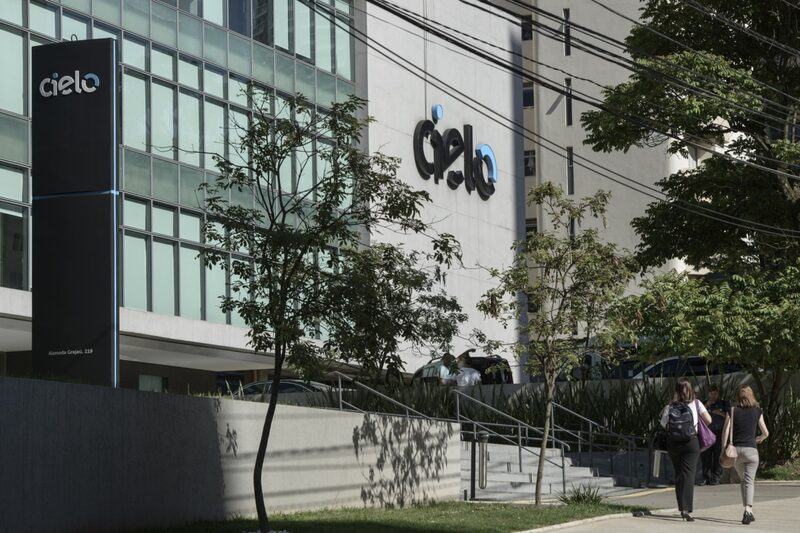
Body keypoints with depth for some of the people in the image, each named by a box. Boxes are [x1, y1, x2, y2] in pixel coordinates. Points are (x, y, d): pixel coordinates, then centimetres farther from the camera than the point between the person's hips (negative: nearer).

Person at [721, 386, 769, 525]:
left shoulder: (732, 411, 3)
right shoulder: (757, 412, 4)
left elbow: (726, 431, -4)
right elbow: (766, 433, 10)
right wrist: (759, 439, 31)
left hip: (735, 450, 1)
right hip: (751, 449, -1)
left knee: (743, 480, 18)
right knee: (749, 481, -3)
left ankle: (748, 511, 17)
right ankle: (748, 510, -23)